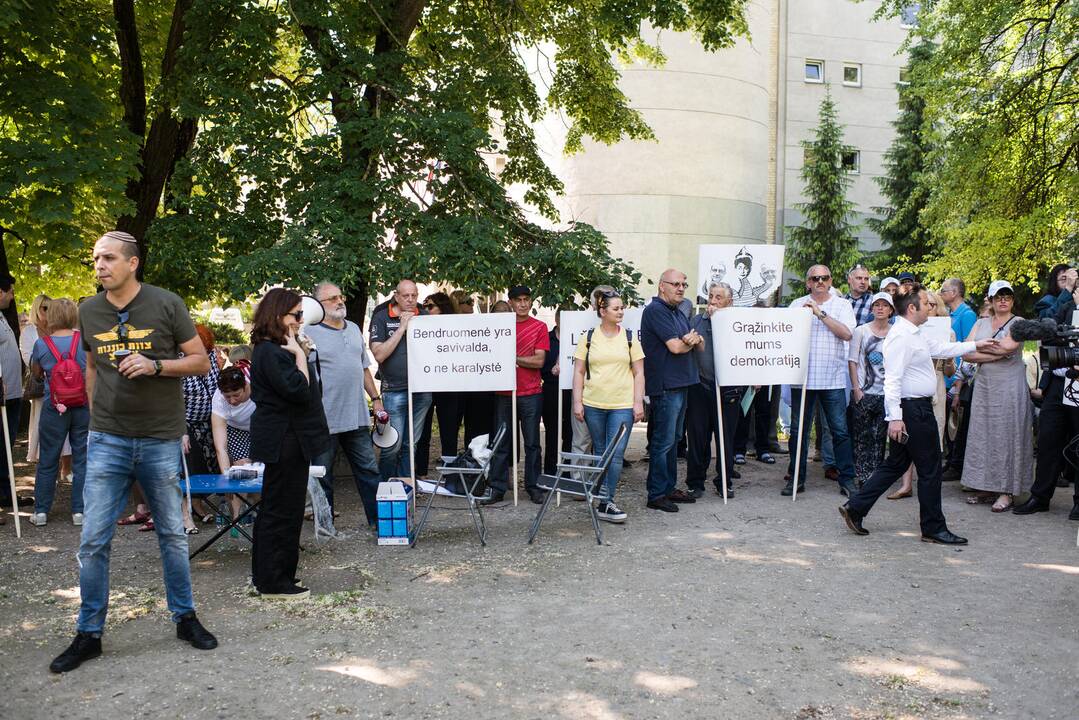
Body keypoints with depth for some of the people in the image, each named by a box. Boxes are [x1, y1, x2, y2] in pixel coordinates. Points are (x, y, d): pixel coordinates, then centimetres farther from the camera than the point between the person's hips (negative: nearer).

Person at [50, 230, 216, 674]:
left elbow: (200, 362, -3)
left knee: (172, 534, 10)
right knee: (94, 540, 1)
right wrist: (96, 413, 13)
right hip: (107, 441, 2)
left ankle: (185, 617, 26)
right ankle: (88, 634, 15)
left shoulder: (166, 305, -5)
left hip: (161, 441, -2)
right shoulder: (89, 311, 5)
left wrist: (154, 365, -18)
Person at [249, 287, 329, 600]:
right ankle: (274, 582, 4)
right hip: (283, 441, -11)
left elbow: (302, 392, 18)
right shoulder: (270, 352, -17)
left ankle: (265, 574, 28)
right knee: (283, 509, -4)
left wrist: (300, 352, 10)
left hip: (285, 439, 11)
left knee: (274, 507, 17)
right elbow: (299, 390, -24)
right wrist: (300, 354, -17)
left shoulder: (277, 349, 16)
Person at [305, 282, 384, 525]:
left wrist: (376, 399, 16)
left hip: (358, 416, 6)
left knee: (369, 469, 11)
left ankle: (379, 517, 19)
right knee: (322, 475, 6)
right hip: (325, 420, -6)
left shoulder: (354, 329, 14)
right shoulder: (310, 334, -7)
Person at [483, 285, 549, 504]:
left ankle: (534, 487, 13)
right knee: (501, 443, 4)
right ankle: (498, 488, 10)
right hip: (504, 393, 2)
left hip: (531, 393, -2)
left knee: (532, 443, 4)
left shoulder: (539, 327, 2)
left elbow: (539, 360, -6)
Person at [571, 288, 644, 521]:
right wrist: (577, 402, -1)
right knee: (600, 453, 9)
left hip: (622, 405, 0)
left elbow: (639, 373, 6)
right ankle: (604, 500, 20)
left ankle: (605, 502, -3)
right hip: (593, 405, 1)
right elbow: (579, 372, 5)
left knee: (616, 454, -8)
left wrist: (638, 402, -2)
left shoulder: (629, 338, 6)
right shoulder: (588, 338, 4)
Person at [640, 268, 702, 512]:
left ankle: (669, 487, 25)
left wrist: (695, 339, -11)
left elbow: (698, 344, 13)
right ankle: (656, 495, 1)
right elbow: (675, 347, -19)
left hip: (681, 383, 10)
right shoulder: (655, 310, -12)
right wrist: (689, 341, 2)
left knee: (674, 438, 16)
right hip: (665, 385, -10)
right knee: (663, 441, -6)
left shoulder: (678, 312, 17)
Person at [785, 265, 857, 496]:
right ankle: (796, 478, 17)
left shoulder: (842, 305, 7)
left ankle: (846, 479, 10)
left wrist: (821, 313, -12)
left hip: (832, 378, -1)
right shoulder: (798, 304, 11)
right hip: (802, 376, 2)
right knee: (798, 430, 7)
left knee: (840, 431, 0)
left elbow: (847, 334, -9)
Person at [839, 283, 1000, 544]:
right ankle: (934, 529, 13)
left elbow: (940, 348, 31)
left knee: (896, 464, 14)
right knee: (930, 469, 1)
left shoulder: (915, 334, 15)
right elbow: (893, 379, -23)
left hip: (918, 408, 11)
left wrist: (975, 346, 34)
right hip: (912, 409, -11)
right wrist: (895, 417, -26)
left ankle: (855, 508, 14)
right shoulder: (901, 336, -18)